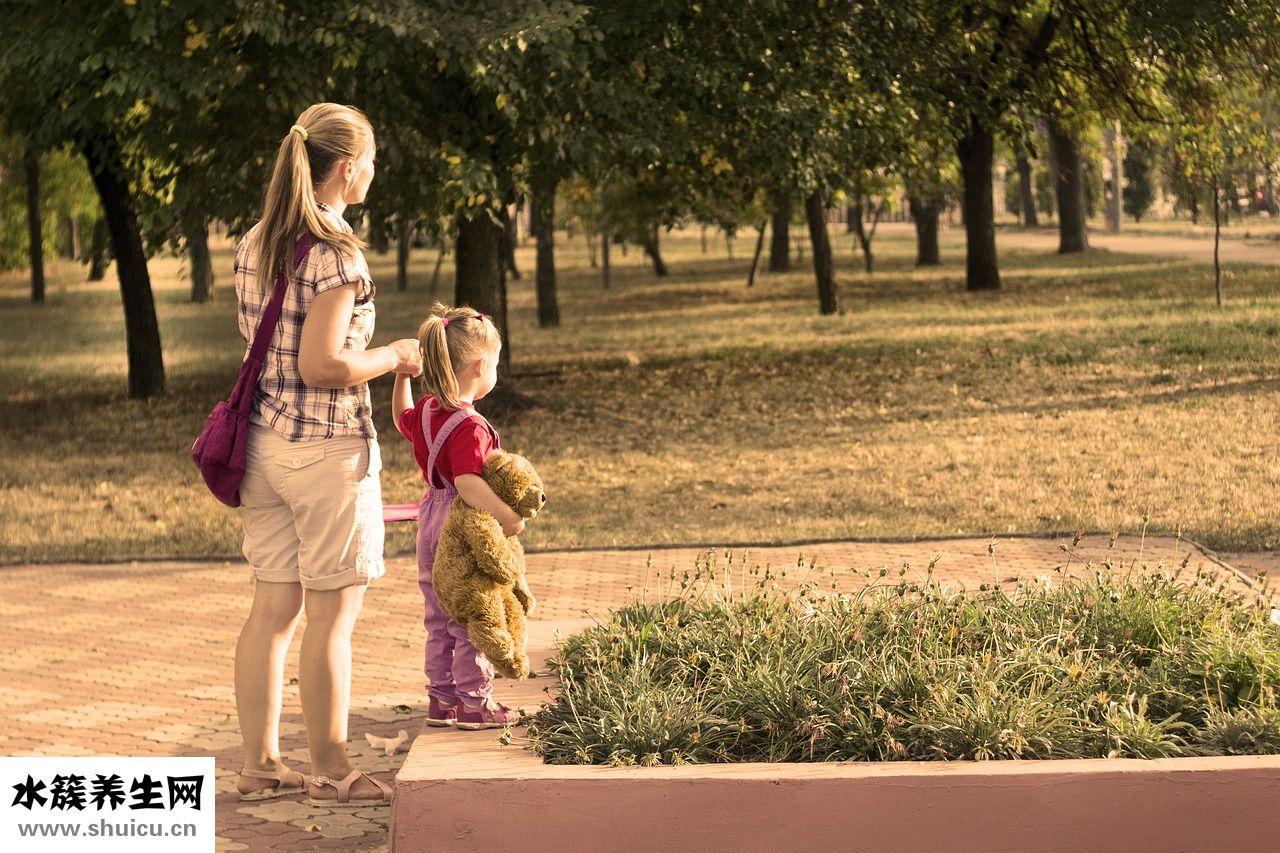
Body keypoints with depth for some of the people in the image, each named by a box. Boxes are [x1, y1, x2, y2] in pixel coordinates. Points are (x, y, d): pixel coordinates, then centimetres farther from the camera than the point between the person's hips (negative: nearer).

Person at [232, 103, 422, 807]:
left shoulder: (255, 244, 10)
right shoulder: (335, 252, -16)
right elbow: (320, 364, -21)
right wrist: (391, 359, -5)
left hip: (264, 442, 8)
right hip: (327, 446, -8)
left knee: (273, 608, 13)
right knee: (332, 614, 2)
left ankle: (259, 764, 19)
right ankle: (332, 772, 11)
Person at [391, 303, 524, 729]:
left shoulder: (425, 411, 3)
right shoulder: (469, 426, -24)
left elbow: (402, 418, 27)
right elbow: (467, 482, -36)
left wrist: (401, 374, 27)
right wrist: (506, 514, -39)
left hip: (433, 526, 9)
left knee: (439, 620, 17)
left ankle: (441, 698, 25)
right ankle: (474, 702, 9)